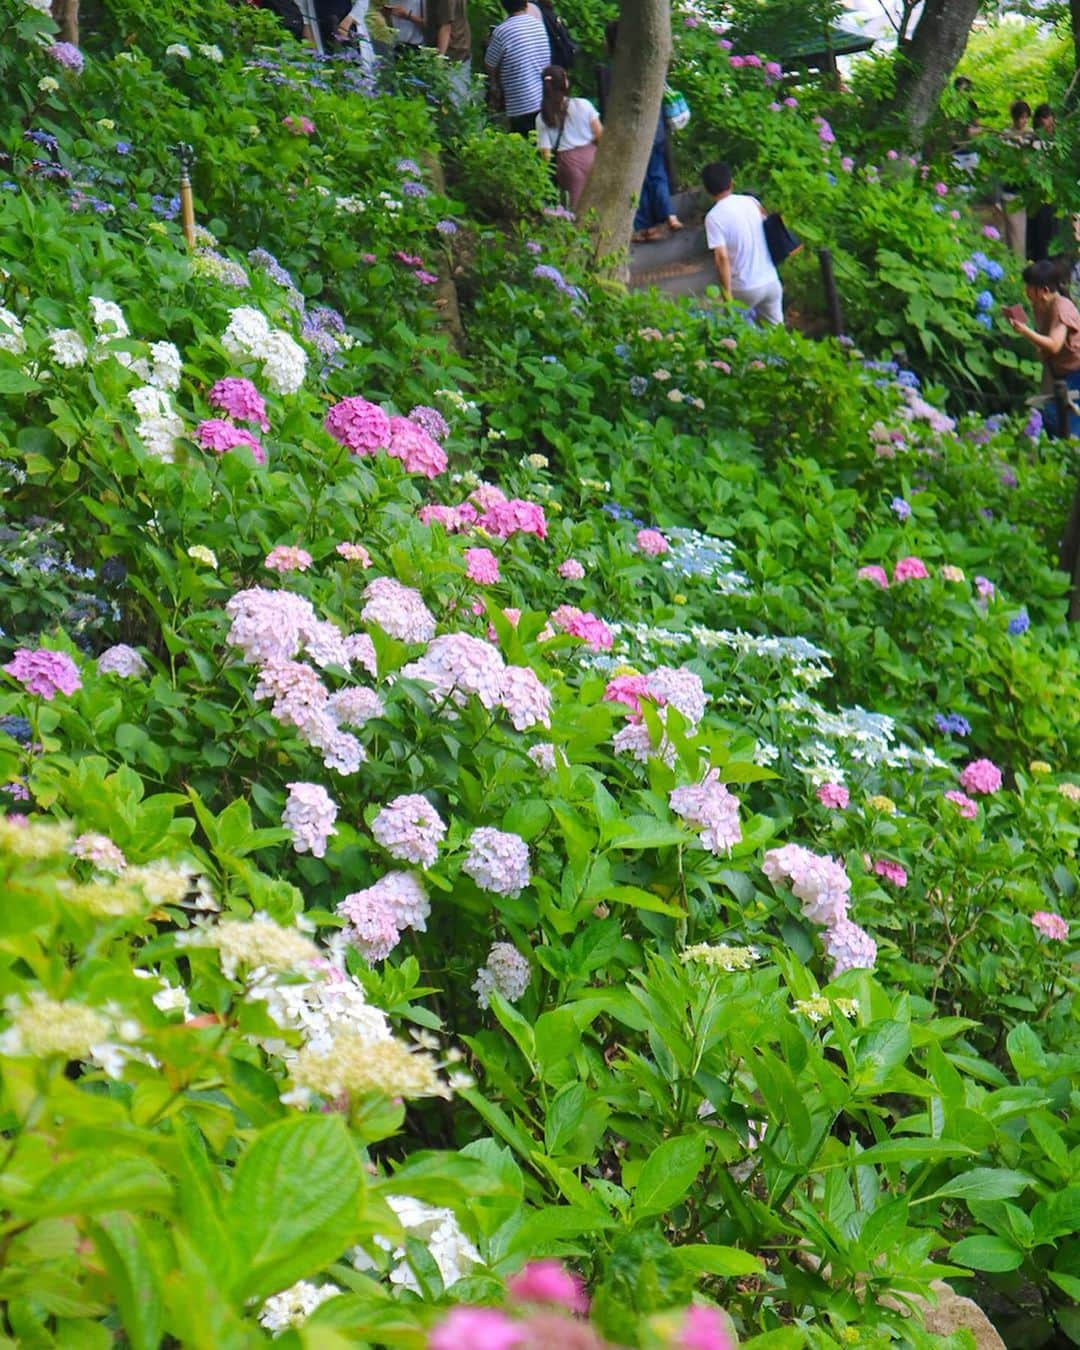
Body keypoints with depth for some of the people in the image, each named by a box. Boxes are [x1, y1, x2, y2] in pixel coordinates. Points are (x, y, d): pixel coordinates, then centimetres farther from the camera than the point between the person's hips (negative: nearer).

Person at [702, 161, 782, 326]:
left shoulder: (714, 217, -13)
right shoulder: (752, 202, 3)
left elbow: (722, 257, -19)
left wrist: (727, 294, -17)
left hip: (745, 289, -5)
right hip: (771, 282, 5)